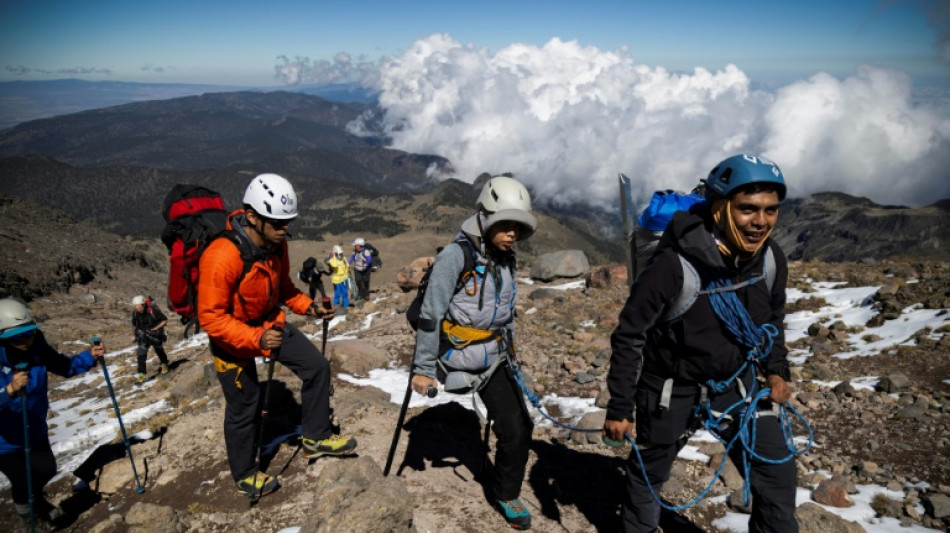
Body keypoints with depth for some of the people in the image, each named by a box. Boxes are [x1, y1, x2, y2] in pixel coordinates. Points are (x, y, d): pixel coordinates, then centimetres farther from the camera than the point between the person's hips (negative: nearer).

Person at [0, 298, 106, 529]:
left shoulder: (37, 347, -16)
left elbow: (65, 366, -1)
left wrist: (91, 356, -16)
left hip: (35, 429, 5)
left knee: (47, 470, 18)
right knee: (22, 480, 7)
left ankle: (35, 500, 52)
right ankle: (24, 508, 44)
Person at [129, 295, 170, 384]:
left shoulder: (153, 310, -26)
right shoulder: (135, 313, -13)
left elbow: (165, 320, -15)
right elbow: (134, 324, 8)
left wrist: (155, 328, -23)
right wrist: (133, 335, 19)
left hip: (155, 334, -2)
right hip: (143, 335, 3)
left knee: (159, 349, 14)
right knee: (141, 353, -8)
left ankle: (164, 364, 42)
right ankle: (141, 374, -2)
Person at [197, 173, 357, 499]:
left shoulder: (276, 243, -11)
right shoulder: (222, 256, -34)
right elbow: (210, 317, -29)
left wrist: (308, 307, -8)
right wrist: (255, 339, -38)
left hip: (269, 323, 7)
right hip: (232, 337, -6)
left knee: (316, 367, 1)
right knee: (244, 407, 7)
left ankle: (316, 438, 20)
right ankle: (244, 475, 32)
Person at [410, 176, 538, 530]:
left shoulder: (505, 260, 4)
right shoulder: (456, 256, -19)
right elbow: (430, 315, -16)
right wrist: (423, 368, -13)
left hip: (493, 358, 6)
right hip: (458, 356, -6)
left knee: (517, 427, 5)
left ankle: (506, 495, 26)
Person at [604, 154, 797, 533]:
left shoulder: (771, 259, -12)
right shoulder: (675, 265, -30)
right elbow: (628, 336, -20)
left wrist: (775, 371, -1)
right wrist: (619, 408, -14)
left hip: (736, 382, 4)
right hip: (672, 389, -4)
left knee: (777, 473, 0)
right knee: (649, 473, 16)